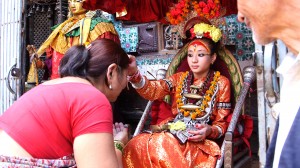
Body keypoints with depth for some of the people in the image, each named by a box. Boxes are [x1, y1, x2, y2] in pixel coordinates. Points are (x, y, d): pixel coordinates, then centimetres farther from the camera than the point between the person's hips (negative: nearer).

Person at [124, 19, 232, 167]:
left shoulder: (221, 83, 5)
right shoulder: (179, 78, 13)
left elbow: (222, 123, 7)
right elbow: (153, 90, -6)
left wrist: (209, 131, -17)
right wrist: (134, 73, -25)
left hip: (200, 140, -3)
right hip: (174, 131, 4)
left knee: (160, 147, -34)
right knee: (136, 146, -25)